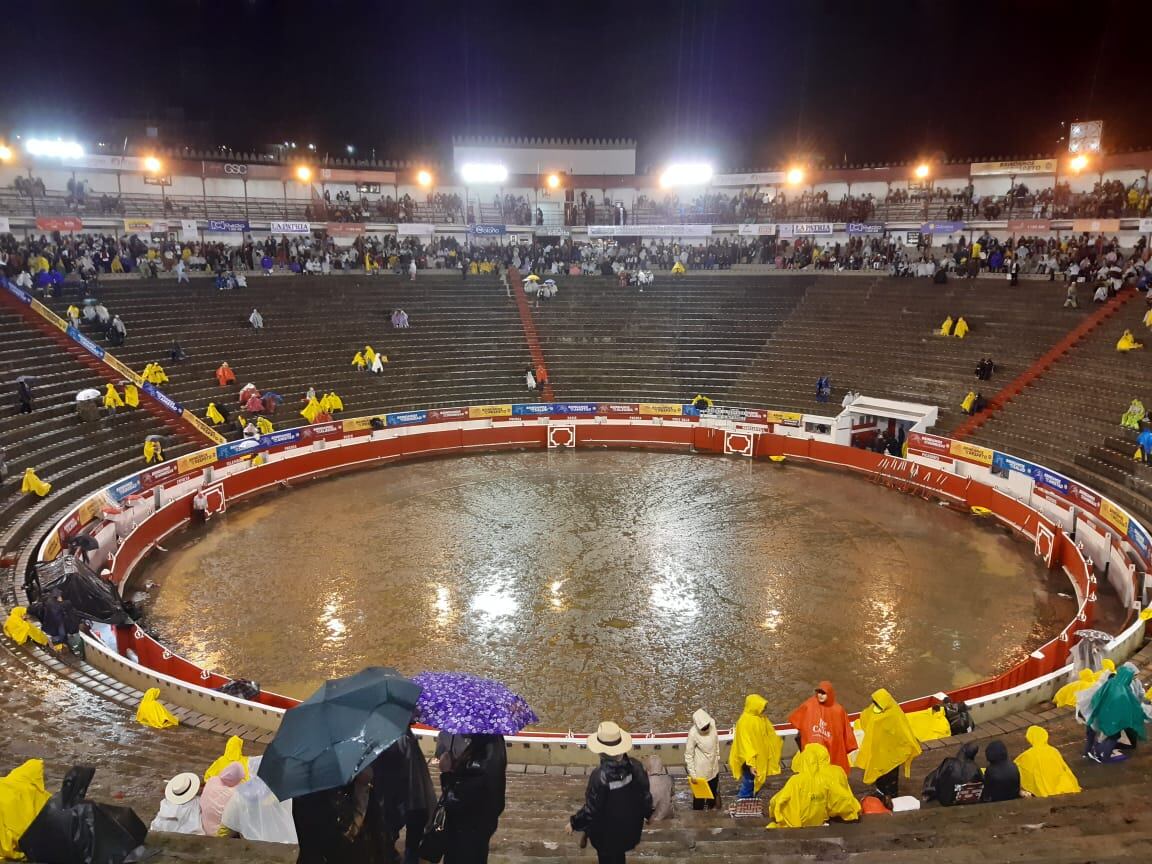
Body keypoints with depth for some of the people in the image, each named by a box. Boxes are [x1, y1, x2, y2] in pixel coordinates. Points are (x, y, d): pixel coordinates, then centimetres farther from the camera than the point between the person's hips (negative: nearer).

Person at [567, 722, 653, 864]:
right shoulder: (635, 766, -20)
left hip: (607, 832, -3)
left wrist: (574, 823, -7)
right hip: (630, 826, 3)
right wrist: (647, 813, 15)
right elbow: (645, 795, -6)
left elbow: (591, 809, -25)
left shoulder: (599, 776, -35)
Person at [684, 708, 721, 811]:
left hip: (713, 766, 6)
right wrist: (692, 774, -19)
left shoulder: (712, 723, -17)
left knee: (713, 787, 29)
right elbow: (688, 755, -21)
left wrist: (717, 757, 12)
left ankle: (712, 806, 55)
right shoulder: (693, 733, -32)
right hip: (700, 769, -6)